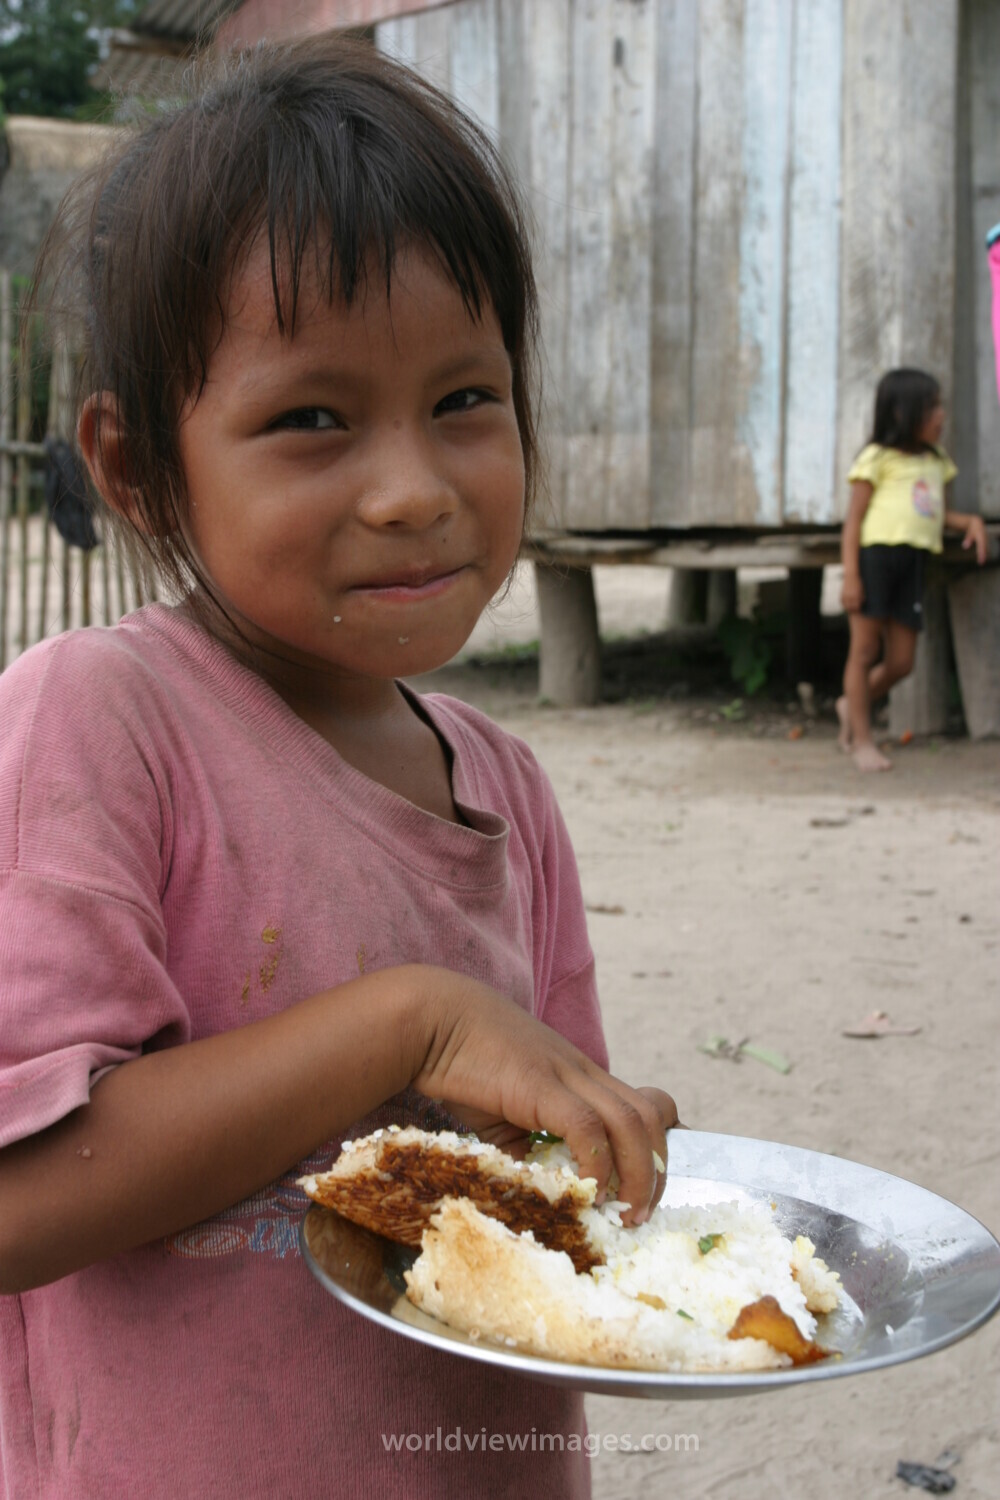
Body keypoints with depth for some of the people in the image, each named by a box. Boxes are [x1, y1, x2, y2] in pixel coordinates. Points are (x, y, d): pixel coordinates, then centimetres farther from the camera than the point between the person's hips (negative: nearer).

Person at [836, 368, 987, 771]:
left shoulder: (937, 462, 17)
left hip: (913, 563, 6)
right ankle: (862, 740, 10)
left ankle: (853, 704, 32)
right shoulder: (877, 459, -2)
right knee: (864, 650, 1)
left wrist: (970, 522, 1)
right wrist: (850, 576, -12)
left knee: (901, 662, 6)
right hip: (875, 555, -6)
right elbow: (854, 519, -5)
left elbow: (942, 513, 24)